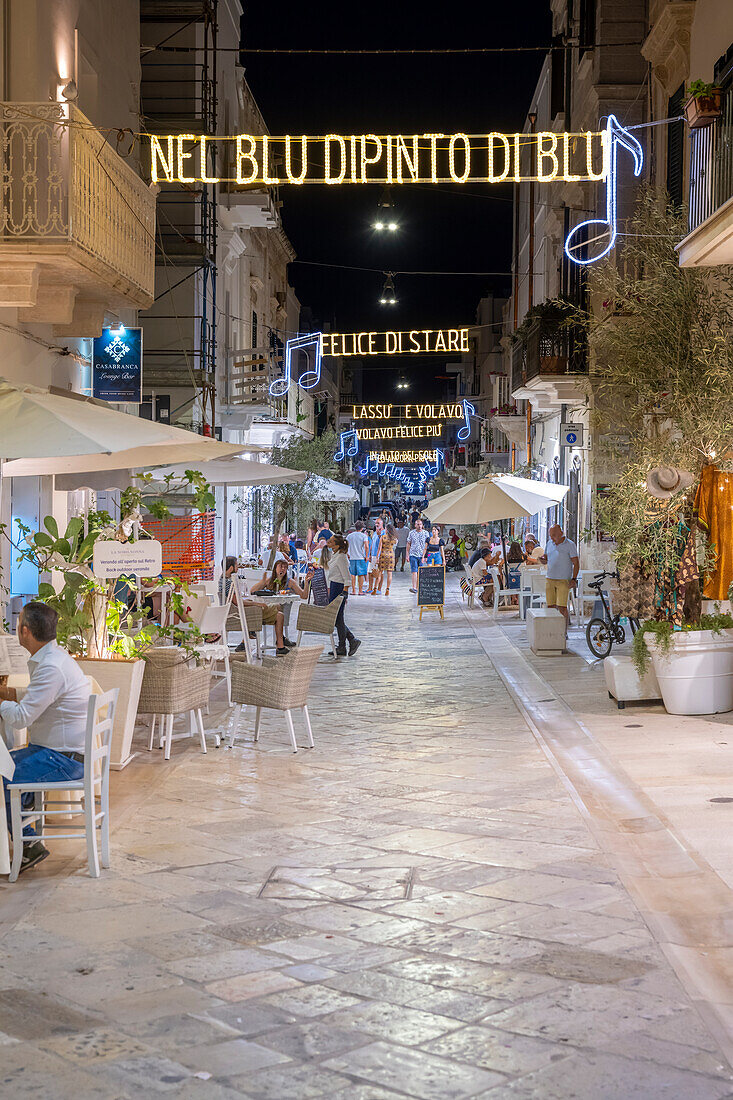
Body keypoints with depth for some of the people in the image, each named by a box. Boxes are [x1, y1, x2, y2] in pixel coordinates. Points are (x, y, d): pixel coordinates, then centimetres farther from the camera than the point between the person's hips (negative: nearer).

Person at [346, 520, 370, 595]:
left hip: (352, 558, 3)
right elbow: (367, 547, -14)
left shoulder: (349, 536, 5)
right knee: (361, 575, 3)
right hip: (361, 558, -3)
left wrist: (347, 554, 12)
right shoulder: (363, 536, -4)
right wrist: (366, 556, -5)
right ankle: (360, 591, 4)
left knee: (352, 575, 9)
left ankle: (353, 591, 10)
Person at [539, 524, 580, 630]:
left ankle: (564, 632, -5)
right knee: (551, 606, 4)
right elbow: (545, 560, 20)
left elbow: (576, 563, -5)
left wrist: (574, 579, -14)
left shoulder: (570, 545, -4)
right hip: (550, 580, 5)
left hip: (563, 581, -5)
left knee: (562, 607, -11)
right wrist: (543, 560, -6)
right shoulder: (549, 544, 12)